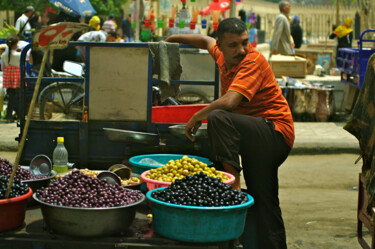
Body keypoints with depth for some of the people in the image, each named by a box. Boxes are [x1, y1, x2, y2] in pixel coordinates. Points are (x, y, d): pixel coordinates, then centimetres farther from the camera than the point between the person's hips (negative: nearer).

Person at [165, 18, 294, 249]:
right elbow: (206, 41, 32)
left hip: (275, 132, -9)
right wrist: (175, 38, 36)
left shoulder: (254, 60, -18)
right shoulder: (222, 55, 6)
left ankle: (233, 184, -29)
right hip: (259, 137, 9)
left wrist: (197, 117, -17)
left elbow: (230, 102, -30)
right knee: (263, 203, 11)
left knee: (218, 118, -29)